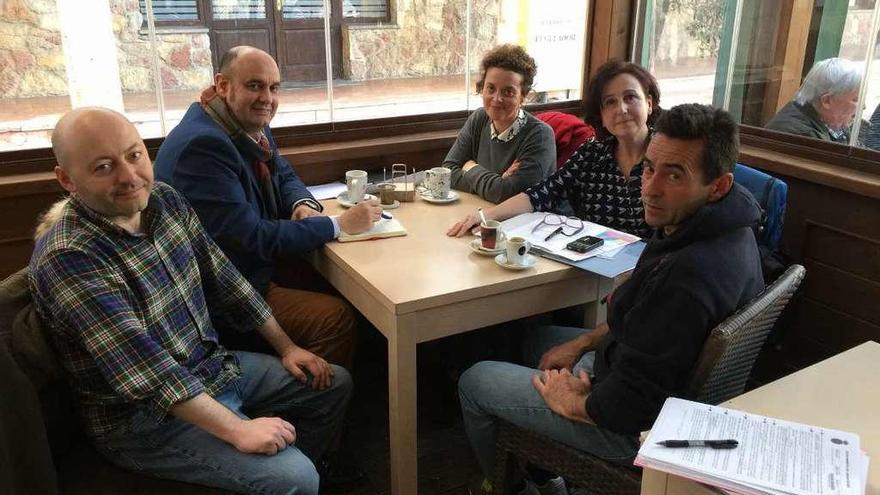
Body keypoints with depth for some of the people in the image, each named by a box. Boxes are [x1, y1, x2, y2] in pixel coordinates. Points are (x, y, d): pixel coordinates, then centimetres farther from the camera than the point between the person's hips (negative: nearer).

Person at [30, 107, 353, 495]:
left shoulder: (165, 201, -2)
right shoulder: (67, 256, -26)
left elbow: (223, 280, 5)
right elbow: (146, 368, -31)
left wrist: (286, 347, 6)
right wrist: (237, 430, -30)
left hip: (214, 366, 8)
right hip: (146, 418, -8)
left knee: (334, 384, 13)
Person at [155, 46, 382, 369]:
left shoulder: (251, 125, 3)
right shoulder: (201, 145, -26)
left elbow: (284, 175, 18)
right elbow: (252, 239, -28)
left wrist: (303, 204, -7)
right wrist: (339, 224, -22)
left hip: (259, 263, 10)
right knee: (336, 318, -18)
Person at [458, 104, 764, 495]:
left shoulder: (689, 278, -38)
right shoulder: (728, 229, -5)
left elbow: (627, 407, -30)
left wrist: (568, 402, -12)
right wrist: (582, 343, 6)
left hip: (633, 428, -9)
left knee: (473, 382, 3)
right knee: (534, 338, 28)